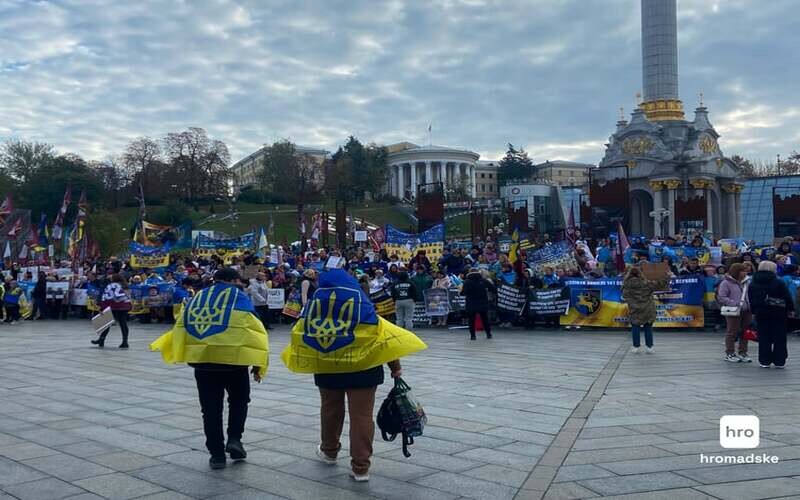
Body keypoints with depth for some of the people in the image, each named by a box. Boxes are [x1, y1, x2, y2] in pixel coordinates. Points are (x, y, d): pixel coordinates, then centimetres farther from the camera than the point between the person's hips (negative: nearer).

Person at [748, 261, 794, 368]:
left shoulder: (752, 284, 3)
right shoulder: (779, 283, -10)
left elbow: (751, 300, 8)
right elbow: (787, 298, -6)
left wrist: (755, 311, 15)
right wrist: (790, 309, 6)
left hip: (761, 314, 3)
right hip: (778, 313, -3)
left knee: (763, 338, 8)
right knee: (779, 338, 6)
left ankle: (764, 361, 8)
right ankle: (779, 361, 8)